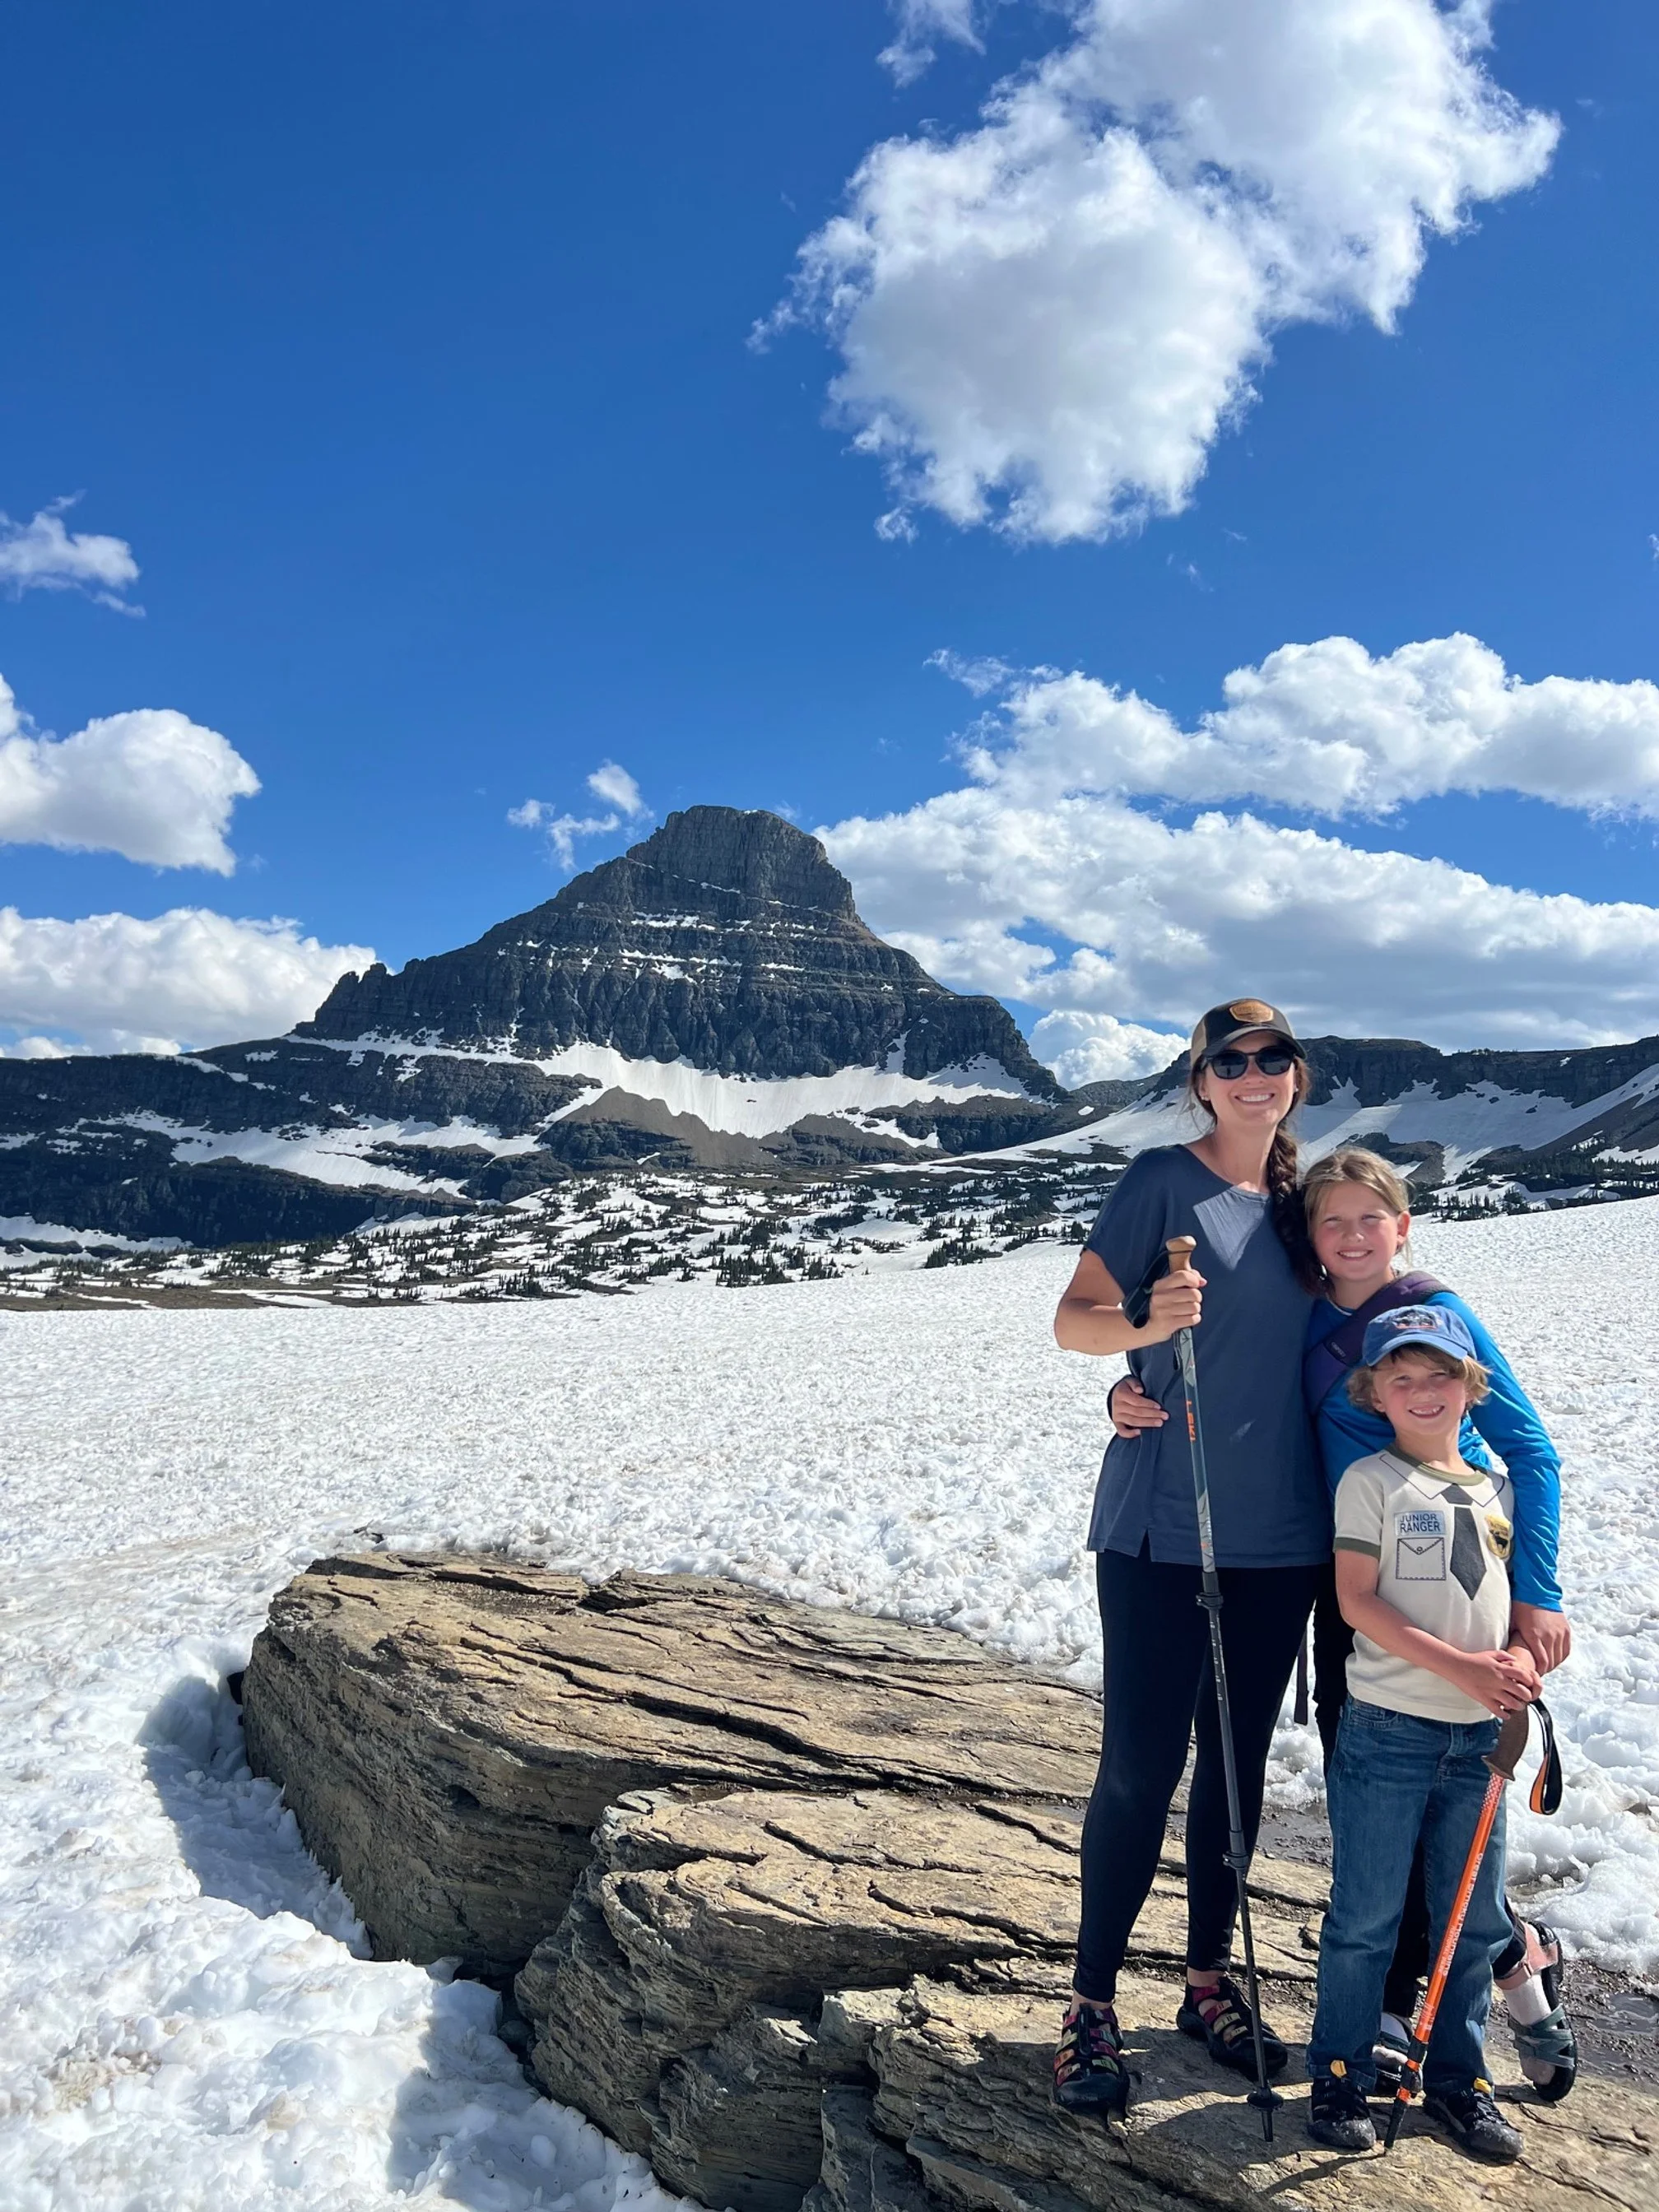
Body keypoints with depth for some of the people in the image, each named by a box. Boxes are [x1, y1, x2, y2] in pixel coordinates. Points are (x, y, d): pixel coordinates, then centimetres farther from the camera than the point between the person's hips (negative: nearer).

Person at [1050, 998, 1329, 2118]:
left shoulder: (1298, 1198, 10)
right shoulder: (1165, 1180, -6)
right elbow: (1073, 1319, -10)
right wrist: (1148, 1322, -30)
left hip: (1280, 1532, 6)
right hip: (1162, 1528, -5)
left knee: (1239, 1765, 15)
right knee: (1140, 1768, -1)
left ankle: (1210, 1982, 32)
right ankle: (1093, 2004, 15)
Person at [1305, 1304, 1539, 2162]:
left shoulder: (1496, 1486, 10)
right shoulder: (1370, 1481, -6)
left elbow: (1517, 1591, 16)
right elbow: (1357, 1601, -11)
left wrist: (1520, 1655, -6)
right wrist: (1461, 1667, -18)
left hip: (1480, 1736, 5)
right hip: (1390, 1728, -5)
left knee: (1475, 1918, 13)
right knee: (1366, 1915, 3)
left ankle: (1457, 2078, 30)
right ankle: (1339, 2076, 19)